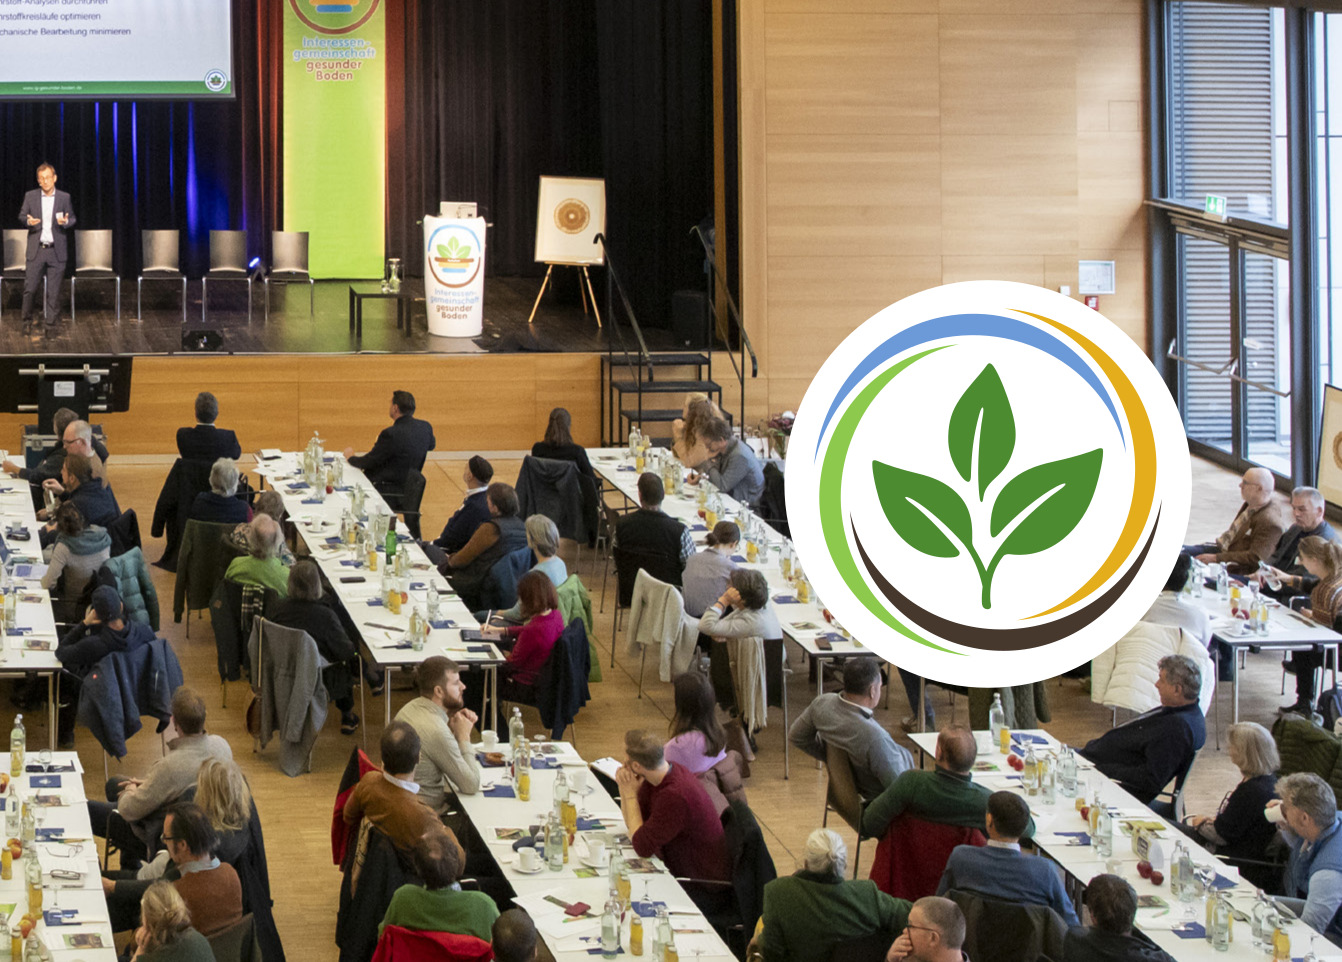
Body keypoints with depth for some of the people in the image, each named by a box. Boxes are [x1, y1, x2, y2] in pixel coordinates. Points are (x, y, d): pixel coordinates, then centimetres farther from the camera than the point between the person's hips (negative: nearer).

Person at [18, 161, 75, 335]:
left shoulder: (64, 198, 4)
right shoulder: (30, 196, 5)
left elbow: (72, 219, 8)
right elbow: (21, 216, 9)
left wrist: (66, 222, -16)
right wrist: (28, 221, -14)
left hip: (56, 250, 0)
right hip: (36, 249, 0)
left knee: (54, 291, 1)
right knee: (30, 288, -1)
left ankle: (51, 324, 9)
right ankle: (27, 322, 15)